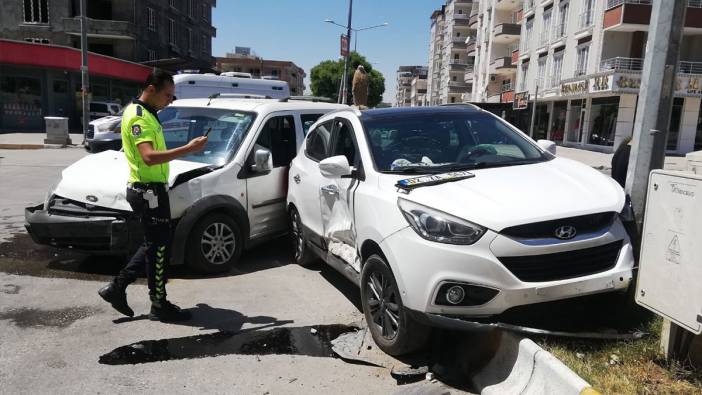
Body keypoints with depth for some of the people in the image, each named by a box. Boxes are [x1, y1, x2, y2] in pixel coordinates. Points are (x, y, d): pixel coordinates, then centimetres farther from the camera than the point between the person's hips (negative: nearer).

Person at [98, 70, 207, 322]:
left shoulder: (145, 114, 16)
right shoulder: (138, 116, -16)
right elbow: (149, 157, -30)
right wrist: (188, 149, -33)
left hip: (151, 189, 10)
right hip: (148, 191, -10)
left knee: (153, 245, 17)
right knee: (159, 248, -1)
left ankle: (117, 288, 23)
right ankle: (159, 306, 11)